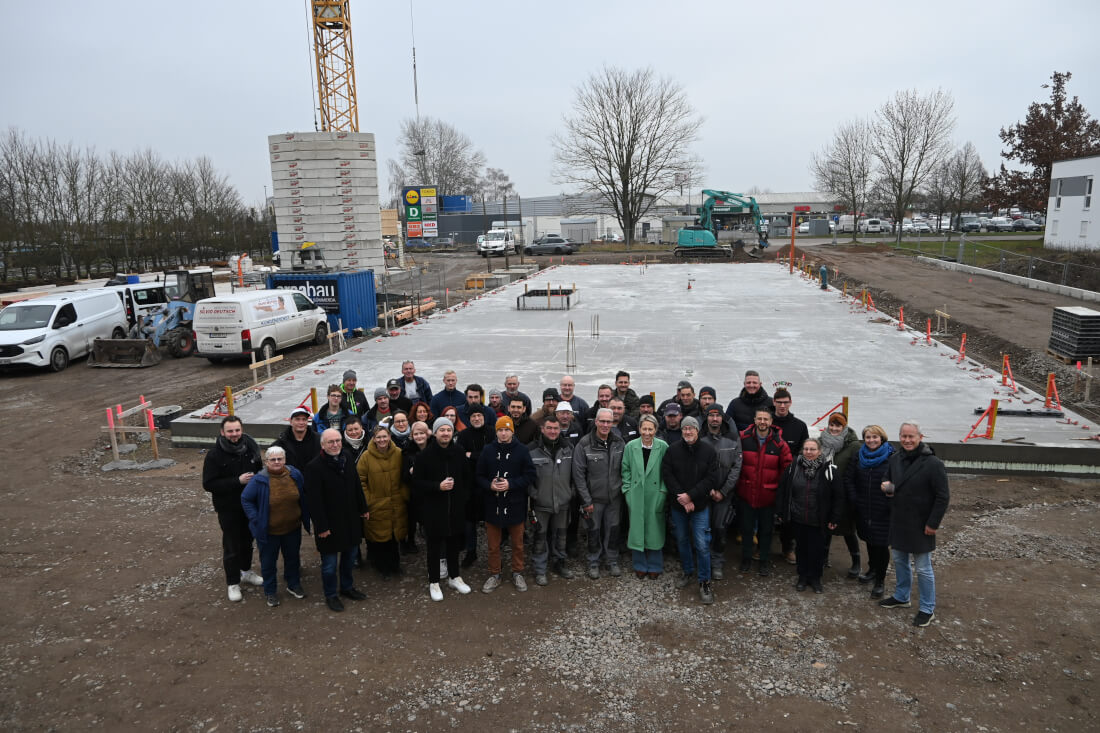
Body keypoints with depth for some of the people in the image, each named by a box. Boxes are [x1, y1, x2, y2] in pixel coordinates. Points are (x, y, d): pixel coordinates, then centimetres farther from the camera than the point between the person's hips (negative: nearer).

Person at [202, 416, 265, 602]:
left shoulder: (250, 448, -2)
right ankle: (233, 583, 19)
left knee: (248, 540, 20)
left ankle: (246, 571, 41)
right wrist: (237, 481, -26)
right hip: (228, 509, -4)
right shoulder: (214, 455, -15)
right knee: (232, 545, 3)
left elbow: (260, 470, 14)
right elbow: (208, 484, -19)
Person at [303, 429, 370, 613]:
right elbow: (313, 500, -19)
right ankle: (331, 595, 24)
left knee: (349, 556, 19)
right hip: (330, 524, -6)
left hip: (351, 520, 6)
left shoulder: (347, 460, 3)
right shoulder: (314, 467, -19)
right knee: (330, 563, 6)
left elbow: (357, 486, 14)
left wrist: (363, 508, 15)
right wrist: (321, 526, -19)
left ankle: (347, 586, 38)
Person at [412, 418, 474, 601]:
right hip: (433, 508, -3)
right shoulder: (424, 455, -9)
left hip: (456, 507, 3)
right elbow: (417, 482, -9)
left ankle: (454, 577, 32)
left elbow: (467, 477, 13)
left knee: (454, 543, 15)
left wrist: (464, 496, 3)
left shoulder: (459, 453, 2)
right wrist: (438, 486, -20)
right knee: (434, 546, 7)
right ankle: (433, 582, 21)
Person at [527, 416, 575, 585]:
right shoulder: (532, 450, -9)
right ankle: (539, 570, 18)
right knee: (540, 536, 5)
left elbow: (574, 474, 10)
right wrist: (533, 494, -8)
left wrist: (571, 492, 7)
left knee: (560, 534, 17)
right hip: (541, 503, -3)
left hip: (563, 501, 3)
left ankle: (559, 563, 35)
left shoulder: (569, 448, 2)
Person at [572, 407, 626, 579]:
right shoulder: (584, 444, -12)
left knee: (613, 530, 12)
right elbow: (578, 474, -11)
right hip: (594, 498, -3)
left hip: (614, 497, 3)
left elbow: (625, 470, 9)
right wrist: (586, 500, -11)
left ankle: (613, 561, 30)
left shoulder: (619, 443, 0)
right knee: (594, 531, 8)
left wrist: (624, 492, 4)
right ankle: (593, 563, 27)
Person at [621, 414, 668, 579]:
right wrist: (627, 490, 1)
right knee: (637, 529, 6)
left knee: (655, 530, 6)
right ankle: (640, 565, 23)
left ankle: (655, 566, 23)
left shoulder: (663, 447, -5)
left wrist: (664, 491, -4)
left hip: (656, 496, -1)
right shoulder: (630, 446, -1)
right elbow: (625, 470, 6)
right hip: (636, 496, 1)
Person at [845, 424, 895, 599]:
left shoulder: (892, 458, -9)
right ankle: (872, 569, 39)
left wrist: (891, 504, -17)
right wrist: (854, 500, -1)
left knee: (881, 544, -1)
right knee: (869, 540, 19)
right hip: (864, 510, 5)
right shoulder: (859, 457, 6)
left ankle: (880, 581, 11)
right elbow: (848, 479, 7)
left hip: (883, 512, -5)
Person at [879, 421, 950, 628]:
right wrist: (886, 486, -4)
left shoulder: (932, 463, -18)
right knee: (899, 560, 20)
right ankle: (901, 597, 38)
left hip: (920, 525, -7)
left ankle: (928, 609, 19)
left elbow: (943, 496, -16)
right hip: (898, 521, 7)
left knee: (923, 568, 4)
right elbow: (889, 480, 20)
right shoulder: (895, 459, 2)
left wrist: (933, 523, -16)